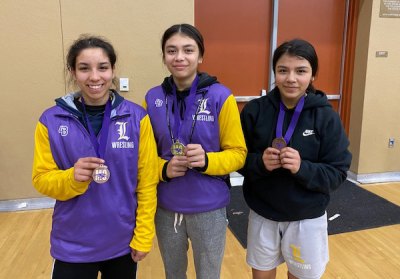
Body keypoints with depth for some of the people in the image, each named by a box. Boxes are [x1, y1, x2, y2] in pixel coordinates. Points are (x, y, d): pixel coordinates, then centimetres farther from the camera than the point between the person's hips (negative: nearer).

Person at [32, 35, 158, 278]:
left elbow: (147, 181, -6)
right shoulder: (51, 120, -8)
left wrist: (143, 236, -6)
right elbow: (42, 179, -3)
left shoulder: (136, 116, -10)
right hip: (73, 247, 0)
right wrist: (73, 177, -23)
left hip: (123, 243, 1)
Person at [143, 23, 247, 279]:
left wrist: (206, 160, -26)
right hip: (165, 208, 2)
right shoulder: (153, 98, -4)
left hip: (208, 208, -2)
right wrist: (164, 169, -16)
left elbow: (238, 153, -8)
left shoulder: (220, 96, -13)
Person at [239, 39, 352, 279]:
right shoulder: (255, 110, -9)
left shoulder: (326, 116, -11)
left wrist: (303, 168, -26)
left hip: (307, 219, 0)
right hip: (262, 215, 1)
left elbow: (338, 173, -9)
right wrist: (259, 162, -23)